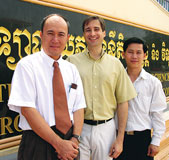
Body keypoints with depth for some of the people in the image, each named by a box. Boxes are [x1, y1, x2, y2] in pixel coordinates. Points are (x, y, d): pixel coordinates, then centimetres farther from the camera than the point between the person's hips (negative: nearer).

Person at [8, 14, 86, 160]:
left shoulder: (72, 69, 8)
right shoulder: (27, 65, -7)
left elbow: (79, 107, 4)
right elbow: (27, 109, -15)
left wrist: (75, 139, -11)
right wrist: (58, 143, -17)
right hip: (37, 144, -4)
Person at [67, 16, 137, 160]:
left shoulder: (116, 64, 4)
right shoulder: (72, 61, 0)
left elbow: (122, 102, 4)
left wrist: (120, 139, 1)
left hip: (106, 128, 2)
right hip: (78, 127, -1)